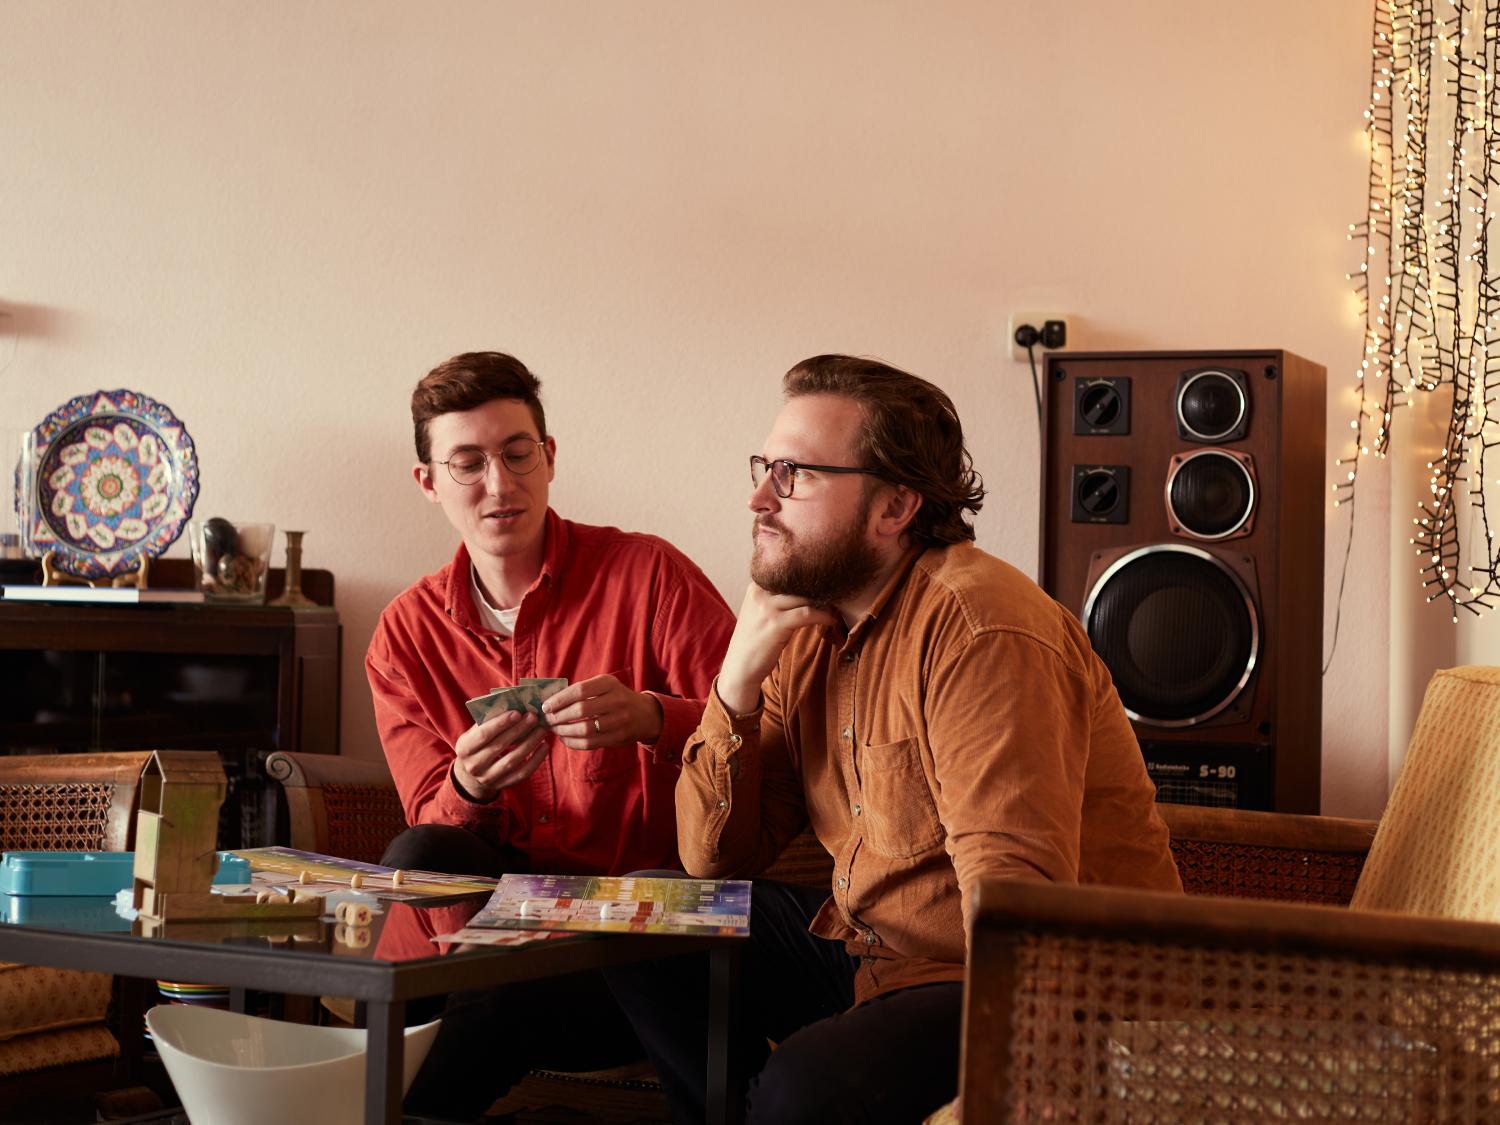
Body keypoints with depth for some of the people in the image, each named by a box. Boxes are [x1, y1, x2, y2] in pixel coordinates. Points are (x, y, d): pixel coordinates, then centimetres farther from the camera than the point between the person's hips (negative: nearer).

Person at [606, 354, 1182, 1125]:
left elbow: (1019, 907, -28)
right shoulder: (805, 626, 6)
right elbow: (714, 859, 5)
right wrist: (737, 683, -7)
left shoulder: (982, 632, -21)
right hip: (867, 947, 9)